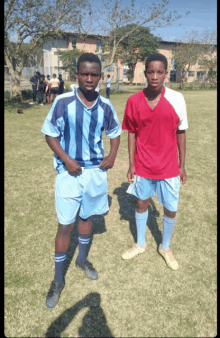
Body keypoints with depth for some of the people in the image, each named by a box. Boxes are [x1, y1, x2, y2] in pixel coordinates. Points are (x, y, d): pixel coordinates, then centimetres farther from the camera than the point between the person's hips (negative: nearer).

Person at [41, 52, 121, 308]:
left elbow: (115, 132, 13)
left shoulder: (105, 106, -2)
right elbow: (50, 134, -6)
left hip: (96, 171, 4)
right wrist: (66, 160, -17)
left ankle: (82, 260, 45)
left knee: (87, 217, 20)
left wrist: (112, 156, -4)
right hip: (69, 172, -3)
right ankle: (58, 280, 23)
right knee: (65, 225, 3)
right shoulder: (62, 102, -12)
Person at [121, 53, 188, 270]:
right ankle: (140, 244, 41)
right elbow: (132, 134, 0)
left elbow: (181, 133, -2)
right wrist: (131, 165, 0)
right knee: (142, 203, 17)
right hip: (143, 166, 1)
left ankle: (165, 247, 37)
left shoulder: (176, 99, -9)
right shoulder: (134, 100, -7)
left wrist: (182, 166, 1)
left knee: (170, 210, 9)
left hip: (168, 167, 0)